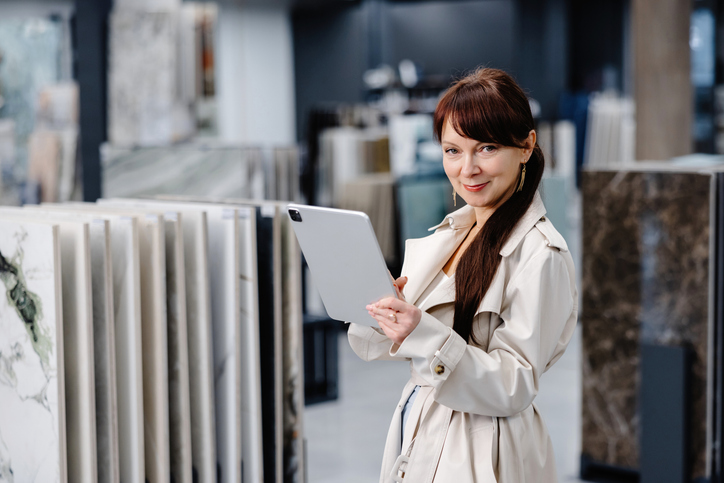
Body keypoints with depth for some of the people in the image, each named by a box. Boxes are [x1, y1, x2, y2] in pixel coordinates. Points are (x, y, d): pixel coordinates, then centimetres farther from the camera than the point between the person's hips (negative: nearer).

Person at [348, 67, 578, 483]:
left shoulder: (541, 254, -16)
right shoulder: (446, 234, 6)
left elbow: (514, 388, -20)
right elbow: (378, 345, 7)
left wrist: (424, 335, -31)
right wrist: (379, 303, -15)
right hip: (417, 444, 7)